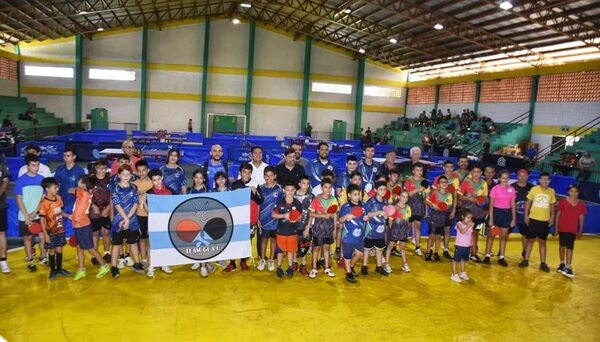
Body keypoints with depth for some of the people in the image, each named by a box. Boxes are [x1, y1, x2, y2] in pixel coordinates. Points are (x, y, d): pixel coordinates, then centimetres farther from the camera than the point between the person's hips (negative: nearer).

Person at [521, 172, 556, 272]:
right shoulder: (534, 189, -3)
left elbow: (552, 205, 10)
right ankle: (526, 260, 15)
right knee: (530, 240, 6)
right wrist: (526, 215, -4)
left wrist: (552, 217, 1)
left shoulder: (551, 191, 3)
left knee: (542, 242, 7)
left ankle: (543, 263, 14)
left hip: (545, 220, 1)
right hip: (533, 219, -1)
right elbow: (528, 202, 1)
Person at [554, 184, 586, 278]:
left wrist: (580, 231, 4)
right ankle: (562, 263, 27)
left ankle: (568, 267, -3)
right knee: (562, 245, 11)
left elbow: (581, 218, 5)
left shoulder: (581, 204, 0)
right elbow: (558, 215, -1)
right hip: (562, 228, 0)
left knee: (570, 247, -3)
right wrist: (556, 228, -1)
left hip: (573, 229, 1)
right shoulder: (563, 202, -5)